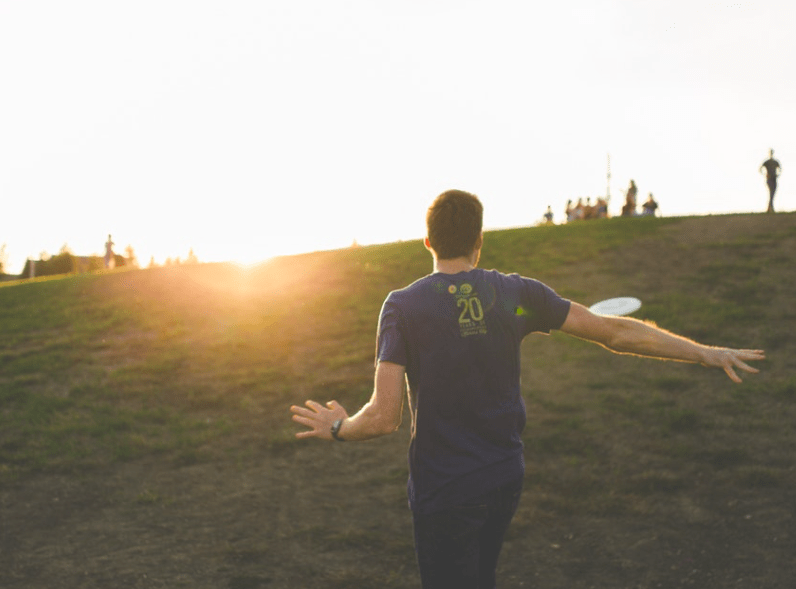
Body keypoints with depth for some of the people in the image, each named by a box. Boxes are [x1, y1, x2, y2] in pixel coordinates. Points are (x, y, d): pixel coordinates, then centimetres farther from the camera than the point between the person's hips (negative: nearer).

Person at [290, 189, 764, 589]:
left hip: (443, 491, -4)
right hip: (506, 479, 4)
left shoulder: (403, 306, -12)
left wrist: (338, 428, 5)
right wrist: (705, 353, 10)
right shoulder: (516, 293, -3)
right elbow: (617, 333, 0)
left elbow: (384, 418, -17)